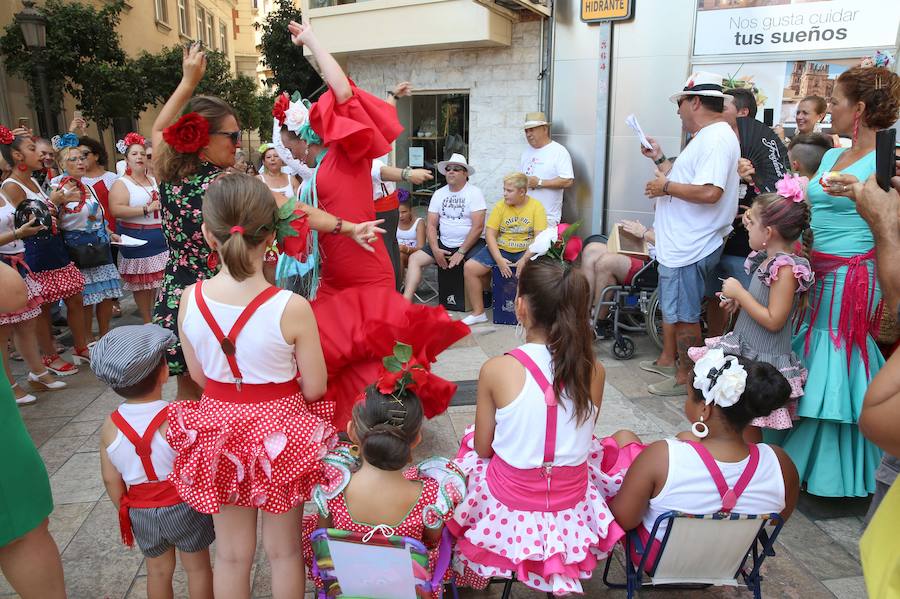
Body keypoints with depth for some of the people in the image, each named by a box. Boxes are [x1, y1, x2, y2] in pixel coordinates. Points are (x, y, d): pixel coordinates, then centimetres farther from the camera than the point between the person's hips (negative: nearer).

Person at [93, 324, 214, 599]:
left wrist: (126, 511, 13)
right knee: (197, 568, 17)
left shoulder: (110, 426, -11)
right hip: (184, 507, -4)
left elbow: (111, 479, -2)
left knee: (159, 571, 23)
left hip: (140, 513, 4)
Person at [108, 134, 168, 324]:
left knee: (158, 281, 9)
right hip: (137, 239, -5)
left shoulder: (155, 181, 14)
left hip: (159, 237, 6)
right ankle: (148, 322, 11)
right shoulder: (121, 184, -5)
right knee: (141, 283, 1)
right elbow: (116, 210, -20)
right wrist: (146, 210, -21)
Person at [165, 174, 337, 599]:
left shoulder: (190, 299, -14)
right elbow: (314, 388, -14)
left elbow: (198, 375, 0)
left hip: (219, 426, 3)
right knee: (284, 551, 19)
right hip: (279, 430, -2)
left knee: (231, 555, 21)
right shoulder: (292, 308, -24)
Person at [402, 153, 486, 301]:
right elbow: (431, 225, 6)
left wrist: (461, 252, -16)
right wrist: (435, 250, -10)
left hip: (469, 244, -5)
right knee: (414, 258, -10)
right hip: (443, 244, 5)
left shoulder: (474, 193, -5)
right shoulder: (439, 194, 9)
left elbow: (478, 226, -13)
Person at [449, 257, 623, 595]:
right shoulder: (594, 371, -12)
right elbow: (579, 438, 3)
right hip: (572, 513, 3)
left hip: (509, 510, -2)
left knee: (471, 450, 27)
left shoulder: (496, 370, -20)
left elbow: (483, 448, -7)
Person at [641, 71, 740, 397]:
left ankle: (686, 378, 13)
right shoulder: (706, 137, 17)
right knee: (677, 313, 18)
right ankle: (670, 361, 30)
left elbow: (710, 191, -30)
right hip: (681, 244, 11)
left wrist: (666, 187, -18)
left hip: (689, 249, -11)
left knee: (684, 316, 1)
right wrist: (658, 158, 22)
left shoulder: (717, 139, -17)